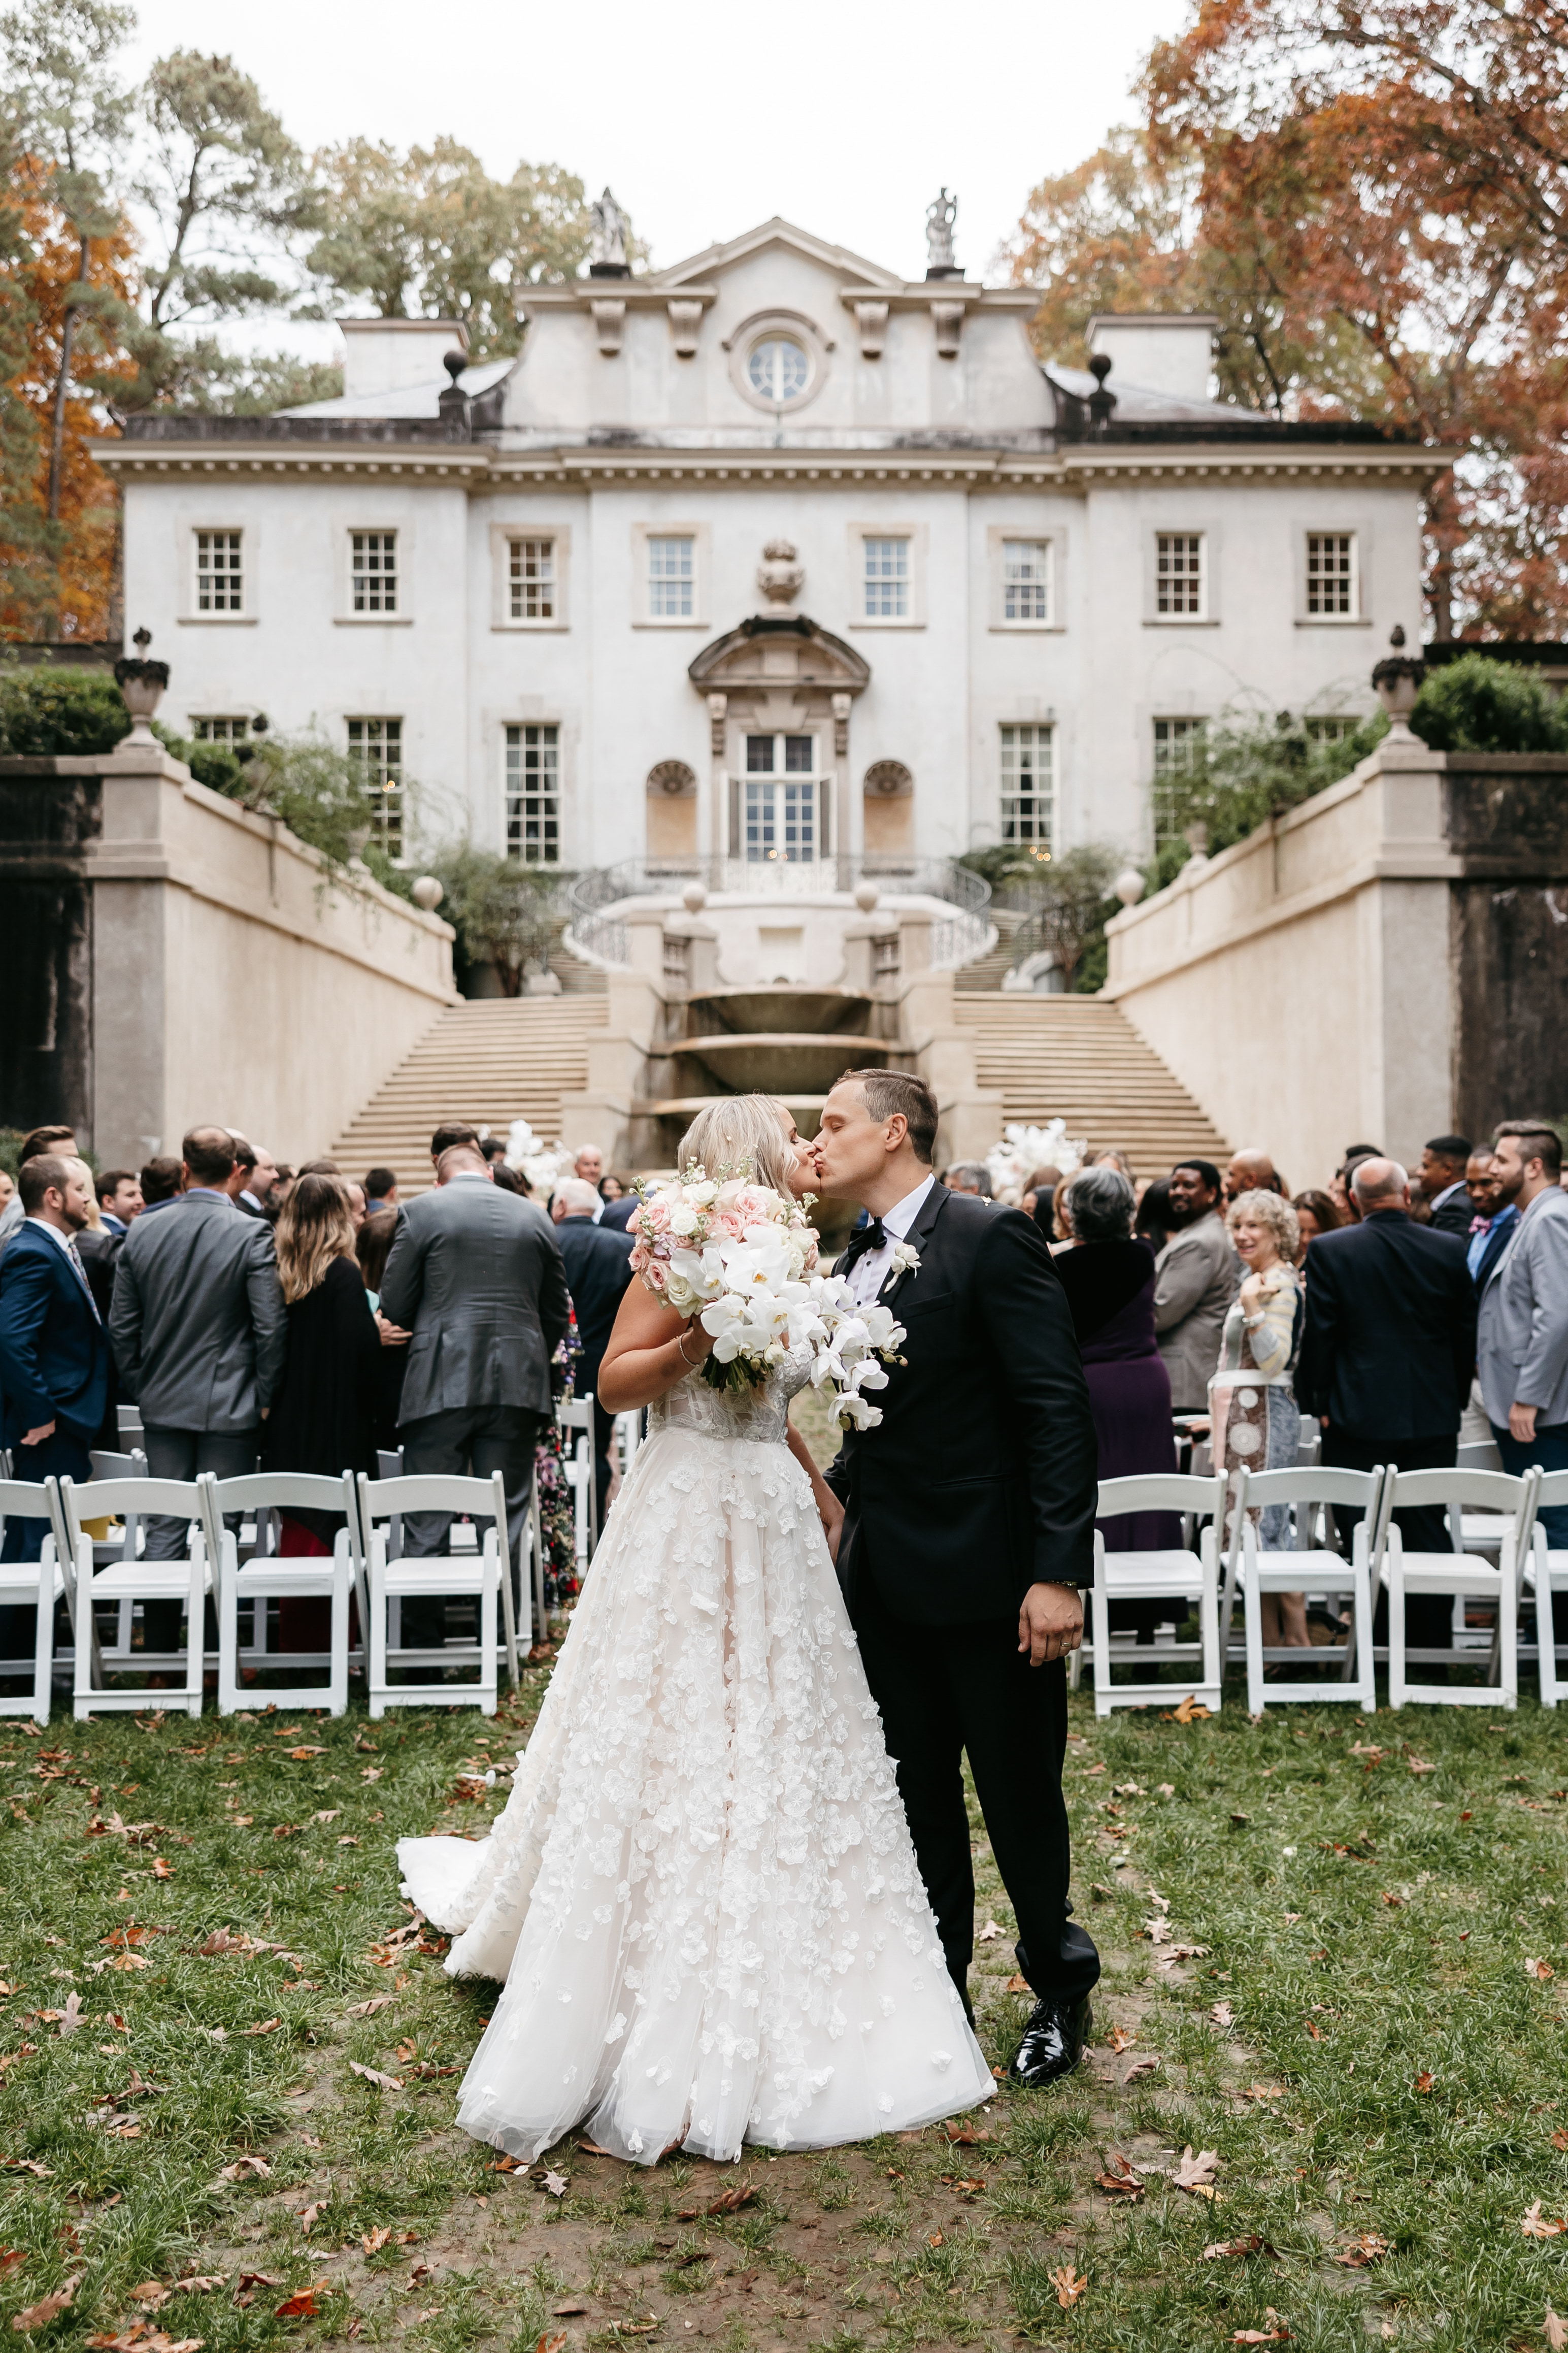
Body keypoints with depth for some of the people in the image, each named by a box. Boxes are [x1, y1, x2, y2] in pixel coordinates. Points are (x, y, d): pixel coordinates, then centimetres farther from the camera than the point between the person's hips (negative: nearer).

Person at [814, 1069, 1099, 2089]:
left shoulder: (991, 1239, -13)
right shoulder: (854, 1261, 11)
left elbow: (1058, 1409, -17)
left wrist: (1058, 1570, -21)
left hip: (989, 1575, -7)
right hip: (886, 1576, 7)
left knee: (1020, 1795, 9)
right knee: (916, 1800, 16)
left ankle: (1061, 1991, 33)